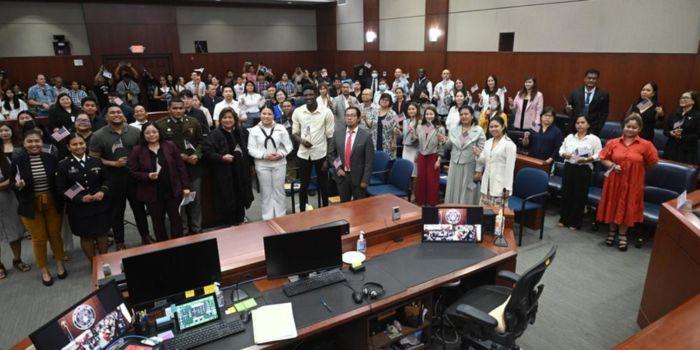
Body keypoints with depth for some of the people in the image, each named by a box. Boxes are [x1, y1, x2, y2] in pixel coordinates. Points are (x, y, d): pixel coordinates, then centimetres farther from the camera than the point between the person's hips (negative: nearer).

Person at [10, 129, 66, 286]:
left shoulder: (50, 158, -6)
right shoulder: (17, 160, -10)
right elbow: (12, 183, -1)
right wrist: (18, 185, -21)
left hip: (52, 203, 1)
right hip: (31, 206, -1)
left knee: (55, 234, 13)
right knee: (39, 239, 9)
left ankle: (59, 264, 34)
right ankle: (44, 270, 26)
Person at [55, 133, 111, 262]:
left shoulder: (96, 161, 4)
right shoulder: (63, 165, -5)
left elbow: (105, 180, 10)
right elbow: (61, 189, -7)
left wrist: (102, 191, -11)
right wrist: (80, 198, -19)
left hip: (100, 205, 2)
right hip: (79, 209, -2)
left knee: (102, 233, 11)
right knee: (86, 236, 11)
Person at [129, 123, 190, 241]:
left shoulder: (170, 146, 0)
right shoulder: (137, 151, -1)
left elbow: (180, 167, 2)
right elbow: (132, 172, 0)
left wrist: (185, 186, -1)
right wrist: (147, 176, -18)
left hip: (173, 191, 0)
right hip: (152, 194, 0)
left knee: (176, 219, 7)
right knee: (158, 222, 10)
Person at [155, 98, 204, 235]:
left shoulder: (193, 122, 4)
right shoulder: (160, 125, -7)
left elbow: (201, 141, 7)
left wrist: (196, 155, -10)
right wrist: (179, 156, -15)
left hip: (194, 166, 3)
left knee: (196, 198, 12)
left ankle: (196, 228, 27)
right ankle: (183, 230, 21)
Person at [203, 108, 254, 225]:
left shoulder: (242, 131, 7)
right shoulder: (215, 134, -10)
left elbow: (247, 148, 20)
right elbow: (207, 151, -14)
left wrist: (248, 164, 10)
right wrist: (221, 157, -25)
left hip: (241, 171, 5)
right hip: (225, 173, -5)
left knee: (241, 196, 15)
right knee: (228, 199, 2)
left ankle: (240, 221, 33)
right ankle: (231, 223, 19)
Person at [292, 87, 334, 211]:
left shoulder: (326, 112, -8)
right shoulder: (297, 112, -2)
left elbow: (330, 136, -5)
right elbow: (294, 132, 6)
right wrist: (301, 140, -17)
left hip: (321, 154, -2)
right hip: (303, 154, 2)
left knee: (323, 185, 13)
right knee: (303, 185, 12)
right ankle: (302, 211, 26)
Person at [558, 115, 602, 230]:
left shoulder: (594, 139, -1)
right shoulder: (570, 137, 10)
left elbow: (598, 155, -6)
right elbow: (561, 149, 12)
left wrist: (586, 159, -20)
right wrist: (564, 154, -9)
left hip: (584, 170, -3)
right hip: (568, 167, 3)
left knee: (579, 196, 2)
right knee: (566, 193, 8)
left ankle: (575, 222, 13)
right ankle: (563, 219, 20)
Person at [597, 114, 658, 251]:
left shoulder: (646, 145, -4)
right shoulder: (613, 143, -1)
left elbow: (652, 162, 5)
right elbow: (603, 158, 5)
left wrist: (637, 170, 3)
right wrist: (612, 166, -11)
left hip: (633, 183, -1)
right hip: (614, 182, 2)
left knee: (627, 208, 6)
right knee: (613, 206, 11)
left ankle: (622, 235, 24)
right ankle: (612, 231, 32)